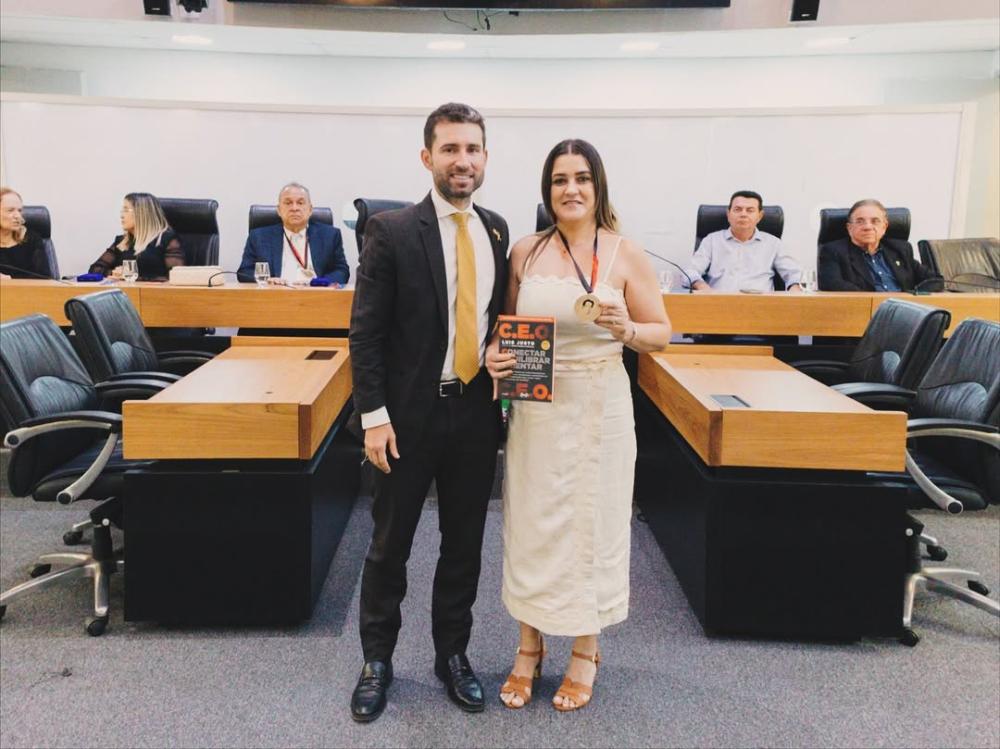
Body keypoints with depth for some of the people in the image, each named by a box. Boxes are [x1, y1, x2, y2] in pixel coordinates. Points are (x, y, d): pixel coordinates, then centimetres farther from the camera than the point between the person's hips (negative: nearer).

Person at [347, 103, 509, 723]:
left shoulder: (497, 229, 6)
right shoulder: (391, 231, -9)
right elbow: (366, 332, -10)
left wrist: (503, 387, 2)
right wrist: (373, 414, -14)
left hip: (477, 412, 4)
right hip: (409, 412, -4)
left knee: (465, 543, 14)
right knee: (390, 544, 10)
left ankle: (453, 654, 32)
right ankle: (378, 660, 29)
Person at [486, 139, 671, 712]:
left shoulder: (626, 255, -3)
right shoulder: (524, 252, 3)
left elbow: (663, 334, 1)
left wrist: (625, 329, -19)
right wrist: (495, 353, -9)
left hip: (599, 406, -2)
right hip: (535, 404, 2)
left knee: (593, 522, 9)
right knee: (531, 521, 9)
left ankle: (586, 651, 30)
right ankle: (530, 647, 30)